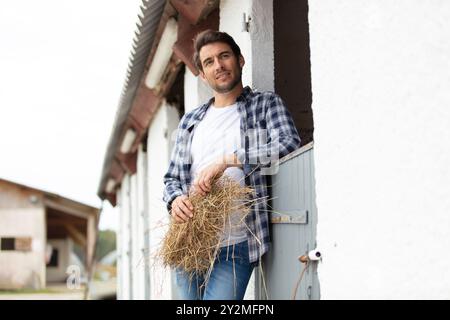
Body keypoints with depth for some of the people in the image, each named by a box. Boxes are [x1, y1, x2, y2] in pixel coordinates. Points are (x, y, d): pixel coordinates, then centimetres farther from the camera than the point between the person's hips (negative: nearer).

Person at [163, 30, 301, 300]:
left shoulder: (266, 104, 5)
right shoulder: (190, 122, 19)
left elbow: (290, 147, -13)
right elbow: (173, 178, 19)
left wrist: (228, 160, -18)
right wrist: (175, 199, -5)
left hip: (235, 246, -5)